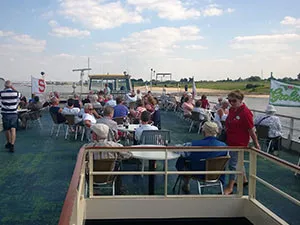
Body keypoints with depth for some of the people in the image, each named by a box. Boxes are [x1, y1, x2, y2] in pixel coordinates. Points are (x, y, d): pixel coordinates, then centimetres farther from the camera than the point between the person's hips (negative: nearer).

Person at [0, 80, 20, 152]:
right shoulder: (16, 93, -6)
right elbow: (19, 96, 17)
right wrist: (13, 88, 11)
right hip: (14, 113, 0)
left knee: (7, 130, 16)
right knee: (13, 129, -4)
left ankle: (9, 143, 33)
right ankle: (12, 145, -16)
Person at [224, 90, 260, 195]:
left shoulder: (245, 112, -22)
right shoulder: (232, 109, 3)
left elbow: (251, 130, -17)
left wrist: (256, 144, -12)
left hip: (239, 143, -8)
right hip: (230, 141, 8)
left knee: (233, 164, -1)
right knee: (237, 161, 22)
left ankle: (230, 187, 12)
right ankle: (244, 179, 42)